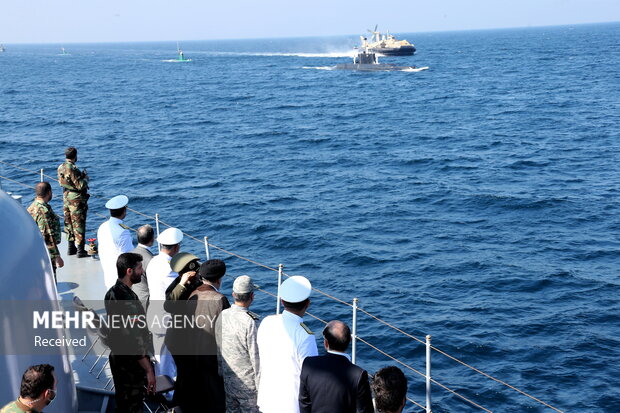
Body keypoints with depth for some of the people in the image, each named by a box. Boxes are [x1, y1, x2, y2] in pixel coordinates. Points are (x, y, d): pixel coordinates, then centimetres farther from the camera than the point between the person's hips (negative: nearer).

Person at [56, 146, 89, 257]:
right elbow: (81, 186, -23)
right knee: (78, 224, -1)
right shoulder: (72, 169, -22)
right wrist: (86, 178, -3)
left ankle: (71, 248, 24)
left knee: (68, 223, 16)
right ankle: (80, 250, 2)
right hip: (76, 200, -8)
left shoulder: (60, 168, 3)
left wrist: (81, 175, 11)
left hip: (66, 197, 8)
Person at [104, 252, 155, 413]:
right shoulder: (127, 298, -26)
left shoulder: (112, 292, 4)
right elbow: (134, 339, -27)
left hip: (117, 356, 9)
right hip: (131, 363, -9)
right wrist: (149, 370, -23)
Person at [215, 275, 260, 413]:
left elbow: (218, 350, 8)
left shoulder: (222, 316, -2)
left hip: (228, 382, 6)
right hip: (248, 385, -6)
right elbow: (256, 357, -19)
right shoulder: (249, 322, -23)